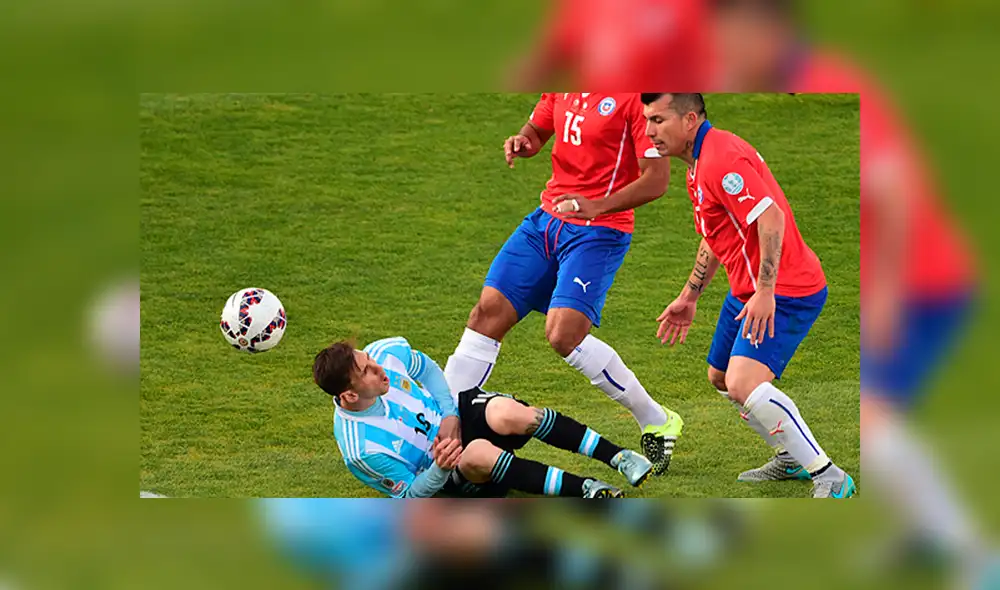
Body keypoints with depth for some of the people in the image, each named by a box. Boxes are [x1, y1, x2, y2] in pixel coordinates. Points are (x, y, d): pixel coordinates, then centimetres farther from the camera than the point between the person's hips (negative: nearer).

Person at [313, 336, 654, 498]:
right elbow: (410, 494, -14)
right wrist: (439, 468, -34)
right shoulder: (360, 449, -27)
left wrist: (450, 416, -5)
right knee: (477, 455, -40)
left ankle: (619, 457, -22)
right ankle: (585, 490, -33)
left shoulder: (387, 353, -14)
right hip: (442, 475, -4)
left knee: (509, 415, -31)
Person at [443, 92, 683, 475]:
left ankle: (657, 424, -2)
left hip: (598, 231, -7)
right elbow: (536, 130, 24)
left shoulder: (636, 95, -16)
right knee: (489, 312, 1)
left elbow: (657, 178, -18)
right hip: (547, 219, 7)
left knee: (564, 333, -19)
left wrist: (598, 206, -30)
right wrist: (522, 141, -1)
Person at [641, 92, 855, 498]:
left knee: (743, 385, -25)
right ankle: (792, 458, 40)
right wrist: (689, 296, 30)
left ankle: (829, 479, -22)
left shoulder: (721, 160, -21)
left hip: (784, 294, -11)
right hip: (748, 290, 11)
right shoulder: (700, 164, 14)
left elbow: (771, 217, -31)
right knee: (721, 377, 24)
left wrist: (765, 292, -33)